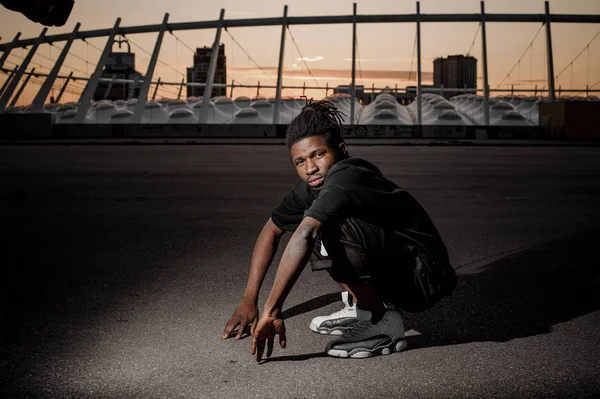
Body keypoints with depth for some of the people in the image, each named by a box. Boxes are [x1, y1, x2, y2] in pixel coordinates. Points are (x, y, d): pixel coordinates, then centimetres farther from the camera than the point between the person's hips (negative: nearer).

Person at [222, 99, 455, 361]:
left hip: (423, 277, -9)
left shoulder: (345, 177, -24)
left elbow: (304, 235, -39)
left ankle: (384, 323, -13)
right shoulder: (314, 184, 2)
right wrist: (248, 301, 10)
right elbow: (272, 231, 13)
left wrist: (271, 311, -39)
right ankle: (360, 308, 13)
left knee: (334, 225, -30)